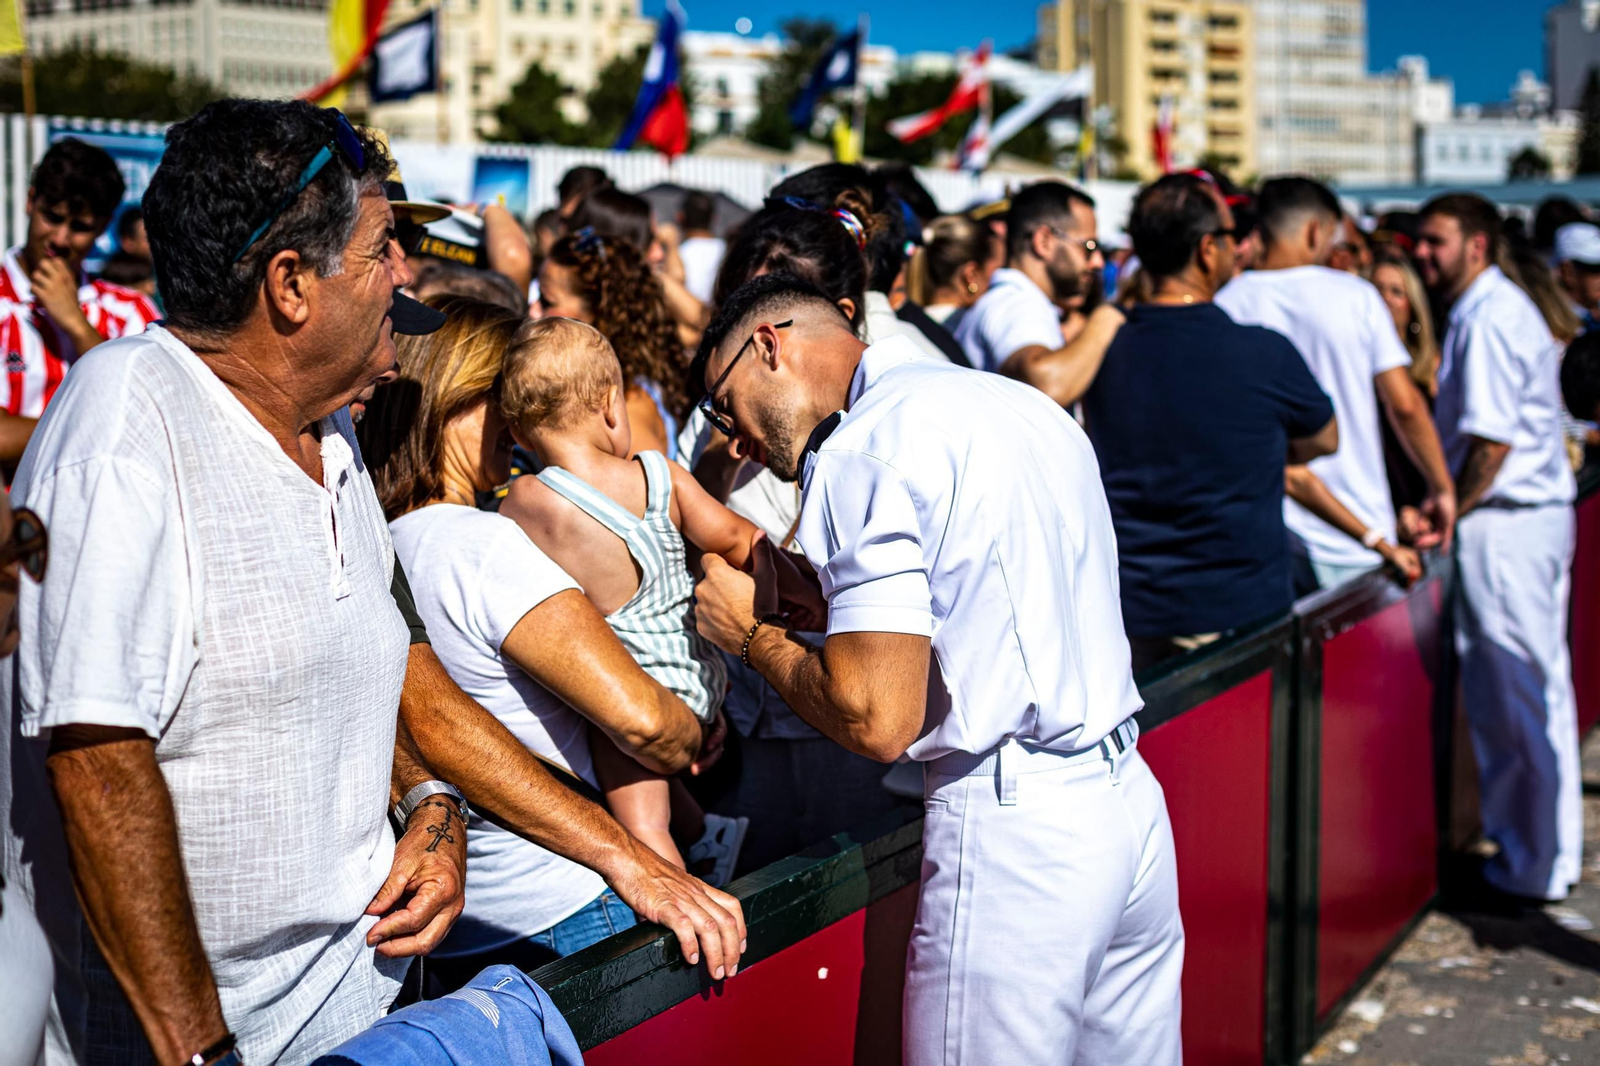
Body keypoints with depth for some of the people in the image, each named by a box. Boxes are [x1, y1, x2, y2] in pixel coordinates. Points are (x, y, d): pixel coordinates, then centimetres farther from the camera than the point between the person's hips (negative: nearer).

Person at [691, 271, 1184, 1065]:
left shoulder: (864, 453, -11)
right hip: (1131, 797, 9)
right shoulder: (1018, 402, 15)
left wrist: (753, 634, 0)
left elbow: (876, 720, -18)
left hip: (1013, 831, -9)